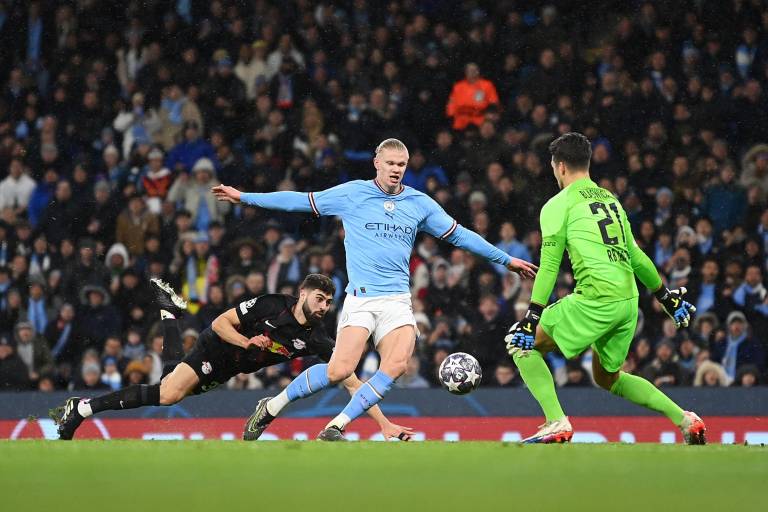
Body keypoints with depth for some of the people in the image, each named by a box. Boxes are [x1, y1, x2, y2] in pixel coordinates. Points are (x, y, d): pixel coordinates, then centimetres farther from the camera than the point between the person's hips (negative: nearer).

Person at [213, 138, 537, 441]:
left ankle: (336, 427, -14)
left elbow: (459, 235, 20)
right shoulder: (352, 193, 3)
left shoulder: (420, 203, 12)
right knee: (340, 369, -20)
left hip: (397, 300, 3)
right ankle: (272, 407, 0)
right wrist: (244, 197, 7)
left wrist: (506, 259, 22)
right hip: (361, 298, -3)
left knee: (397, 364, -23)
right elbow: (301, 201, 8)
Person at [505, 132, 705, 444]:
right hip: (628, 301, 7)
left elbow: (549, 267, -6)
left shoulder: (559, 205, 1)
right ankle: (685, 420, 12)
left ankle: (557, 423, -10)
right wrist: (666, 296, 34)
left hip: (596, 300, -7)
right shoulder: (610, 199, 21)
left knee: (522, 345, 4)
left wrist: (532, 317, -7)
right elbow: (635, 256, 25)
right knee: (608, 378, 24)